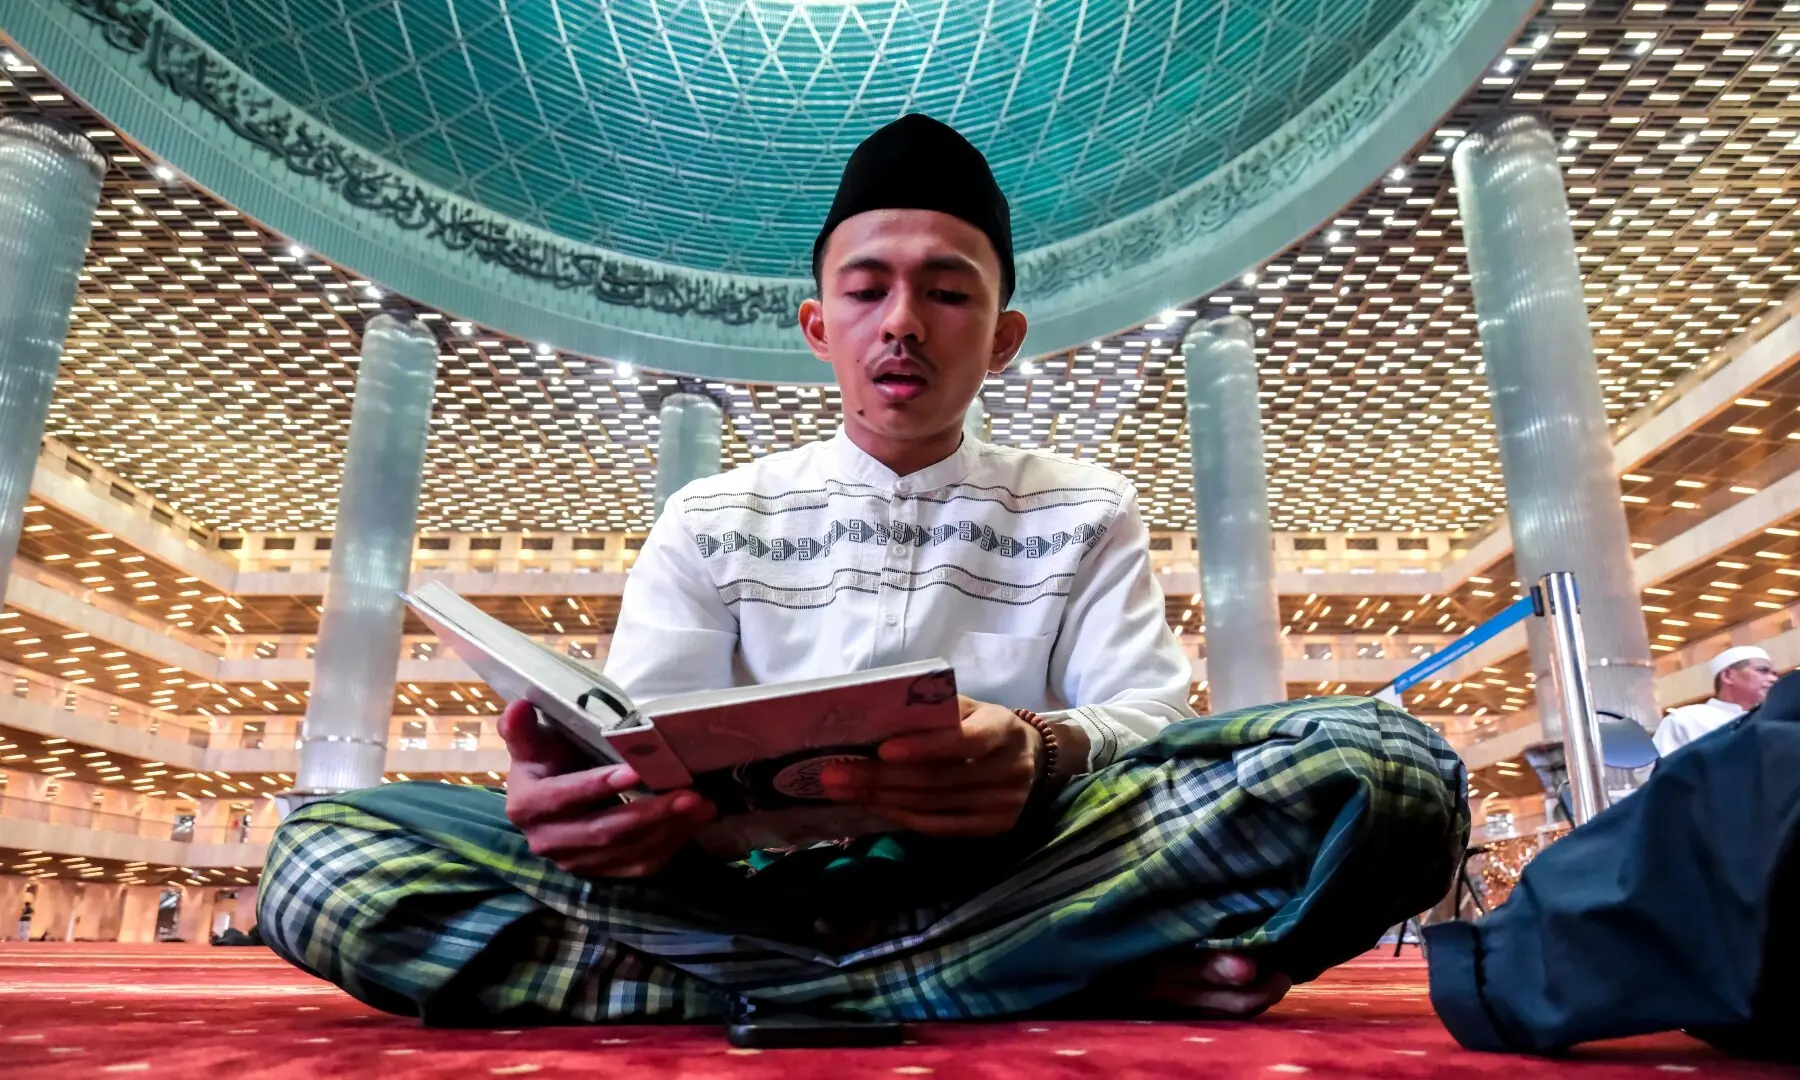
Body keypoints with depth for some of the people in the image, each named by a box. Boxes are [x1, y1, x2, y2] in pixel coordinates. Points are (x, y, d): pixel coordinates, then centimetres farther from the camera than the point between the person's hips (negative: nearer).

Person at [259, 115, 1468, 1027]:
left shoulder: (1087, 512, 13)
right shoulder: (711, 518, 14)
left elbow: (1148, 721, 0)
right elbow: (642, 749, 5)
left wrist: (1048, 758, -26)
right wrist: (574, 793, -22)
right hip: (752, 894, 2)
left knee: (1384, 767, -26)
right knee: (330, 849, -22)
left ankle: (782, 1006, -22)